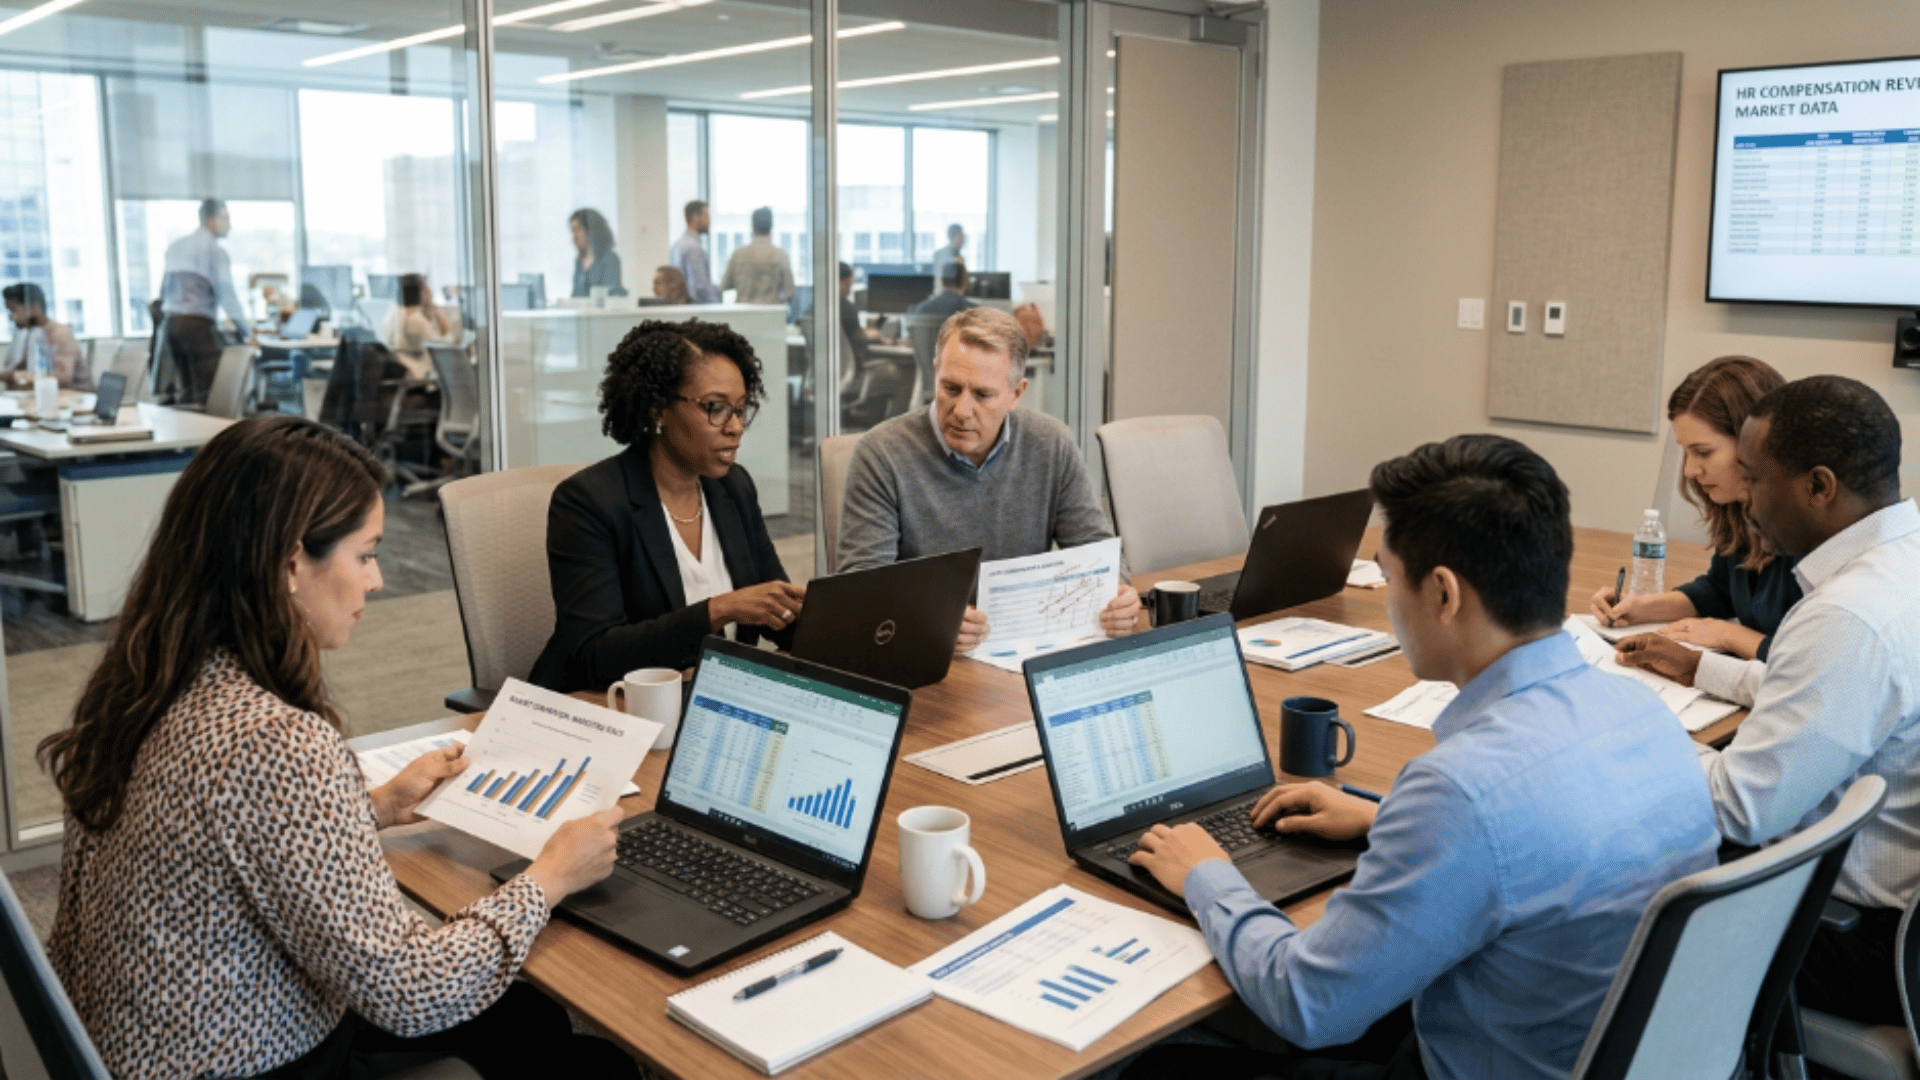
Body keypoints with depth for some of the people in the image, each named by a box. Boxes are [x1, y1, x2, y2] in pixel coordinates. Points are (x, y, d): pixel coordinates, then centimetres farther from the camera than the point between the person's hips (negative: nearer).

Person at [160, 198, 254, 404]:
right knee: (207, 392, -9)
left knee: (186, 390, 11)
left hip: (171, 323, 8)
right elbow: (226, 293, -9)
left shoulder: (175, 247, 17)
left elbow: (164, 288, 20)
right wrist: (247, 332, -6)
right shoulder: (214, 249, -5)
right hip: (198, 323, -8)